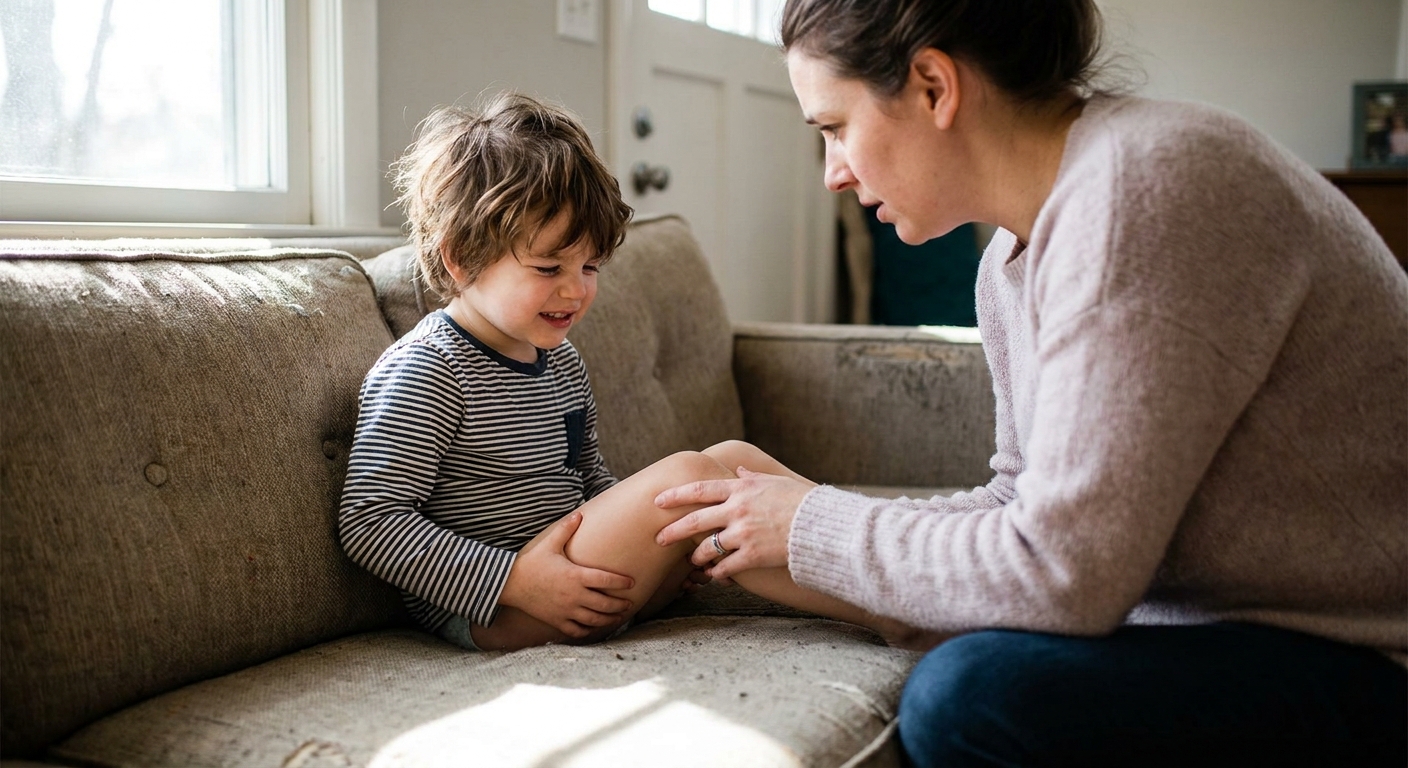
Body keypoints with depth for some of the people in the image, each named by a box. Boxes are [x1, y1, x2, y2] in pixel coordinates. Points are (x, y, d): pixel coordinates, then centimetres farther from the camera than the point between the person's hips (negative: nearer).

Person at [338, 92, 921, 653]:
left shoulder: (560, 363, 15)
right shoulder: (425, 373, -12)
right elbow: (369, 520, -17)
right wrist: (516, 581, -25)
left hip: (596, 591, 9)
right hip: (488, 612, -9)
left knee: (734, 458, -2)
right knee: (687, 475, -24)